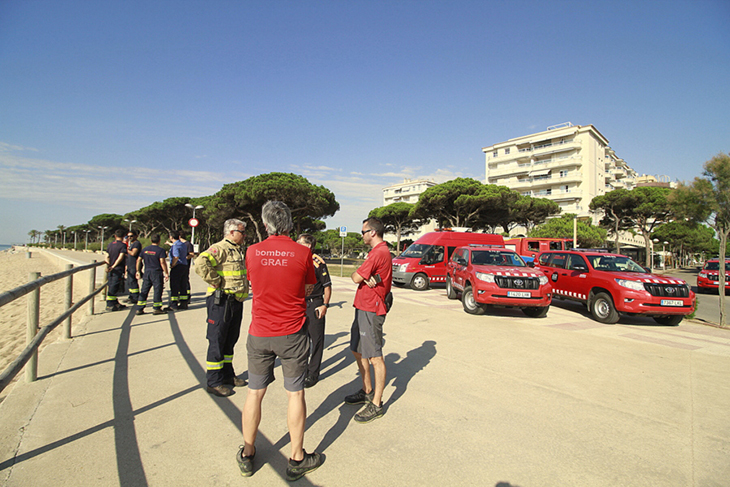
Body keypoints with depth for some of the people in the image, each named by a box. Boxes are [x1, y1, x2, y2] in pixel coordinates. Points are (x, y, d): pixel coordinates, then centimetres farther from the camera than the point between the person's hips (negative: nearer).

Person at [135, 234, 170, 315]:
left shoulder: (144, 249, 10)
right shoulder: (160, 250, -9)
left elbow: (139, 260, 11)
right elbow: (162, 262, -16)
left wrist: (138, 271, 18)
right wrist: (166, 273, -12)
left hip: (147, 272, 6)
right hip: (157, 272, -5)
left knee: (144, 291, 10)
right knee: (157, 290, 2)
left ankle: (139, 309, 12)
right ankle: (156, 308, 3)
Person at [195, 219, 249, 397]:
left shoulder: (238, 250, 16)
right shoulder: (220, 248, -14)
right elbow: (201, 264, -31)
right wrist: (216, 281, -22)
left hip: (236, 301, 9)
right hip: (221, 301, -9)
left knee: (230, 339, 17)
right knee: (217, 341, 0)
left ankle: (227, 375, 31)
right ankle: (214, 382, 10)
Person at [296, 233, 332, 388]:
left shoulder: (318, 261, -9)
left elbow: (327, 285, -7)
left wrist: (325, 305, -13)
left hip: (314, 304, -6)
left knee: (316, 339, 3)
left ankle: (313, 374, 14)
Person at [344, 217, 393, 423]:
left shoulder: (379, 252, -18)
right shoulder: (379, 251, 17)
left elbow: (356, 278, -18)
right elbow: (361, 276, 10)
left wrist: (357, 275, 4)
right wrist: (367, 278, -12)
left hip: (371, 311, -11)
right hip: (363, 308, 11)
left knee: (375, 357, -2)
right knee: (358, 351, 19)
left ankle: (376, 404, 8)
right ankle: (367, 391, 33)